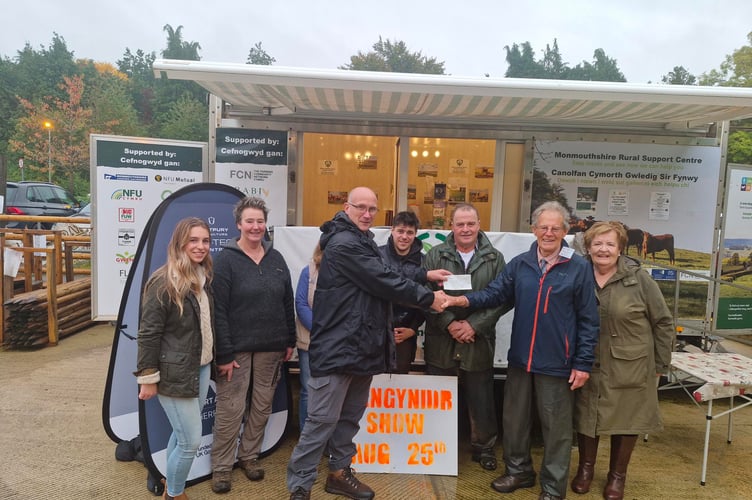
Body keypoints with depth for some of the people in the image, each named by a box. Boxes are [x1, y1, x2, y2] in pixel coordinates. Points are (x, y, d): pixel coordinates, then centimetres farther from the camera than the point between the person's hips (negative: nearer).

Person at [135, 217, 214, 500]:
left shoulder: (205, 278, 5)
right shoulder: (163, 282, -17)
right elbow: (148, 333, -16)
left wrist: (219, 358, 14)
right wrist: (148, 378, -15)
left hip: (202, 369, 7)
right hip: (175, 374, -7)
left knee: (182, 434, 20)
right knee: (191, 441, 0)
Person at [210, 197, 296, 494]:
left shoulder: (276, 259, 6)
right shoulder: (226, 259, -9)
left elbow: (288, 302, 10)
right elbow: (218, 310, -13)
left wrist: (290, 341, 8)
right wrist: (224, 353, -16)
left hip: (271, 347, 5)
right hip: (237, 348, -4)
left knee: (262, 406, 15)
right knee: (229, 411, 4)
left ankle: (249, 455, 33)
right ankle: (221, 467, 21)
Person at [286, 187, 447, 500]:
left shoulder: (364, 241, 19)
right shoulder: (343, 243, -16)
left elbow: (386, 275, 16)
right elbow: (384, 282, -19)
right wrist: (428, 298, -10)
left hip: (362, 344, 10)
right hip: (337, 346, -10)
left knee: (351, 415, 18)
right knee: (323, 418, -3)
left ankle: (340, 472, 32)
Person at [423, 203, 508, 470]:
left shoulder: (494, 258, 1)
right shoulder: (436, 255, 0)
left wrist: (475, 325, -13)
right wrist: (449, 323, -15)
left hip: (479, 343, 0)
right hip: (441, 342, 0)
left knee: (481, 401, 12)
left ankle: (484, 447, 33)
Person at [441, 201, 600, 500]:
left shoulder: (579, 268, -6)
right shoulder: (519, 263, 4)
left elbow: (588, 320, -5)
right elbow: (496, 293, 2)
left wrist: (583, 363, -7)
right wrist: (465, 300, -18)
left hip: (557, 363, -4)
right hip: (520, 358, 4)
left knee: (556, 426, 10)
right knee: (514, 418, 17)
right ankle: (518, 470, 39)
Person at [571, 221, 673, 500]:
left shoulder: (639, 279, -10)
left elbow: (663, 322, -3)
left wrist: (660, 363, -1)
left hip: (629, 367, -1)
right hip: (588, 366, 2)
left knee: (627, 419, 11)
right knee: (585, 417, 12)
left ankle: (617, 476, 31)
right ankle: (586, 468, 33)